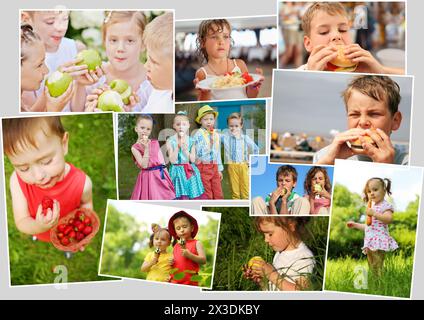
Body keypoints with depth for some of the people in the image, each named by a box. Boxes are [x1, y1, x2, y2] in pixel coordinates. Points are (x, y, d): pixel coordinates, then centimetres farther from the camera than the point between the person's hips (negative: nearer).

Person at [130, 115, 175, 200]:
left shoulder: (155, 143, 8)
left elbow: (162, 160, 11)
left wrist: (167, 176, 7)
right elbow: (144, 165, -14)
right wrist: (146, 148, -19)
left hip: (161, 175, 4)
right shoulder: (135, 148, -5)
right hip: (148, 177, -4)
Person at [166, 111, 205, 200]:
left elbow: (193, 160, -4)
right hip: (178, 172, -2)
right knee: (180, 198, -3)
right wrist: (178, 147, -20)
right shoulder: (170, 141, -5)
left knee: (194, 198, 4)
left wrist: (185, 149, -18)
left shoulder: (191, 140, 1)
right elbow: (172, 160, -11)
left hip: (190, 172, 2)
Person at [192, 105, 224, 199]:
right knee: (207, 195, 3)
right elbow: (199, 153, -20)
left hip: (214, 167, 5)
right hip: (203, 167, -5)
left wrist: (219, 169, 15)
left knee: (218, 194, 9)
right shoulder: (198, 134, -12)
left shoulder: (216, 135, 7)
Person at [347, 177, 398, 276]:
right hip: (370, 242, 9)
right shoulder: (371, 207, 23)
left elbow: (389, 219, -23)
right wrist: (355, 225, 28)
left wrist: (374, 213, -27)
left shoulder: (385, 205, -3)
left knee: (377, 269, -16)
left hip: (379, 241, -9)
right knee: (371, 268, 8)